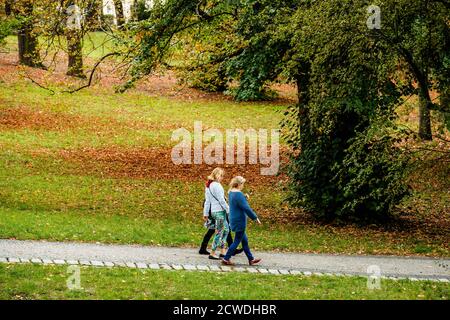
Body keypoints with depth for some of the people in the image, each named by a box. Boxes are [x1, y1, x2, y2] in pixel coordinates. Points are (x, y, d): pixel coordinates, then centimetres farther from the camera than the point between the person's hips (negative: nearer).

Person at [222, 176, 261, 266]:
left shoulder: (231, 193, 7)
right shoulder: (238, 194, -22)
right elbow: (246, 208, -23)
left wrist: (244, 198, 5)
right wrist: (255, 218, -14)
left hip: (234, 220, 10)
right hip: (239, 221, -10)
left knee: (245, 240, 17)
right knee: (237, 241, 1)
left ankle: (251, 259, 24)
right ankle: (226, 259, 4)